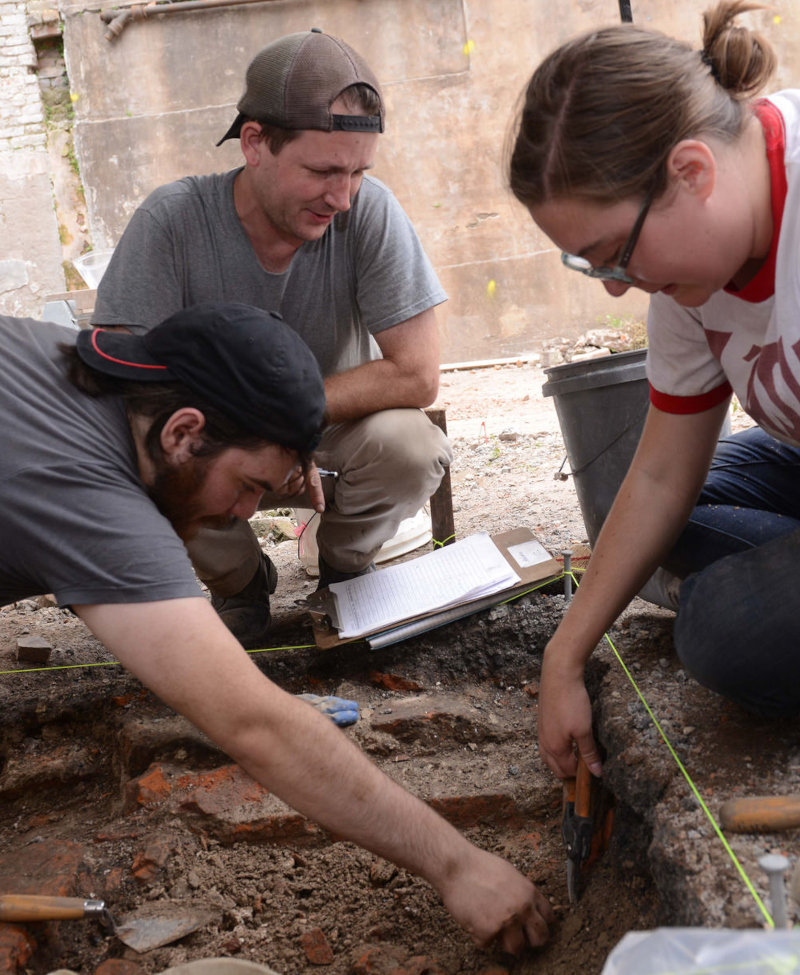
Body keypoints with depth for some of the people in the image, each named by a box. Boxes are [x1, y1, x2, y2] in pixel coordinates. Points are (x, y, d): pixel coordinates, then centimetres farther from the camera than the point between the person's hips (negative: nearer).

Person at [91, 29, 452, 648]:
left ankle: (345, 563, 4)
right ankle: (240, 579, 3)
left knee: (410, 446, -31)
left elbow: (418, 376, -23)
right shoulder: (173, 221, -22)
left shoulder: (370, 212, -22)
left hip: (336, 432, 0)